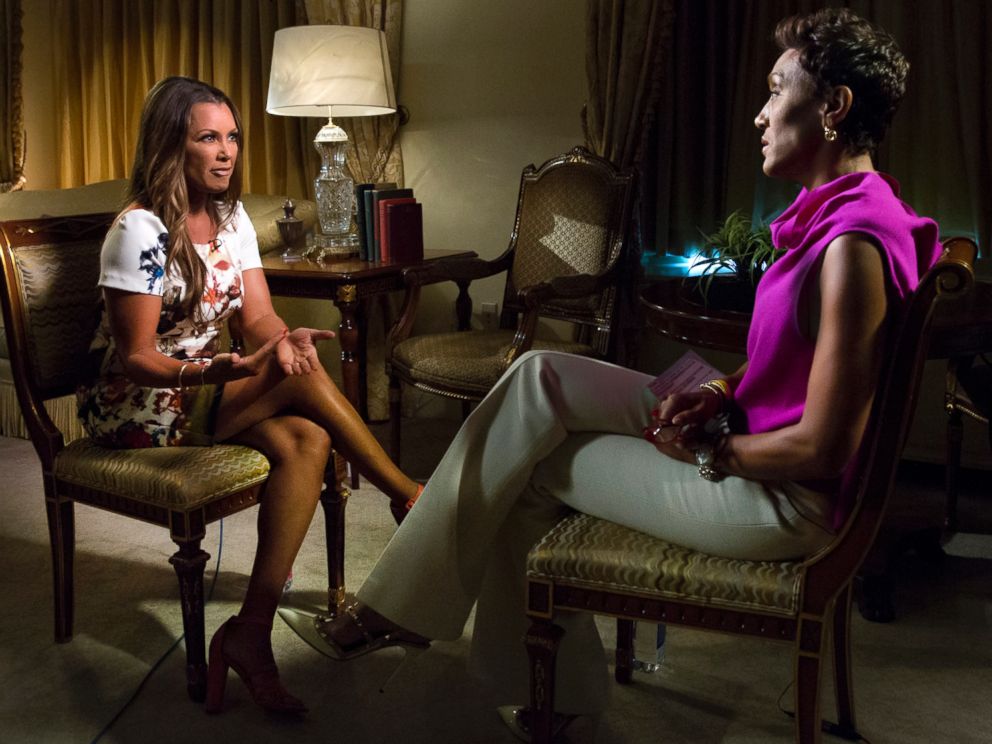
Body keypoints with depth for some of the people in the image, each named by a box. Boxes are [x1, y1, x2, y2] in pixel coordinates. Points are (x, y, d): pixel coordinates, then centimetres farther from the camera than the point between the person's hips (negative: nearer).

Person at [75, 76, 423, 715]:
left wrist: (284, 340, -24)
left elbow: (259, 319, 0)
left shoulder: (231, 219, 6)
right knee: (304, 378, -25)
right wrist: (220, 371, -35)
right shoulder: (141, 231, -17)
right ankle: (409, 495, -8)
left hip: (202, 387, 7)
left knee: (306, 442, -24)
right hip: (136, 408, -7)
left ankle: (252, 634, -25)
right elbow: (135, 359, -18)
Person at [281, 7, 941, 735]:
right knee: (538, 379, 2)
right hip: (749, 437, 9)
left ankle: (397, 607, 19)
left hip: (783, 499, -9)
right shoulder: (833, 209, 6)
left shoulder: (856, 243, -25)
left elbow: (821, 450, -25)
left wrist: (709, 451, -11)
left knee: (523, 463, -4)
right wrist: (720, 393, 1)